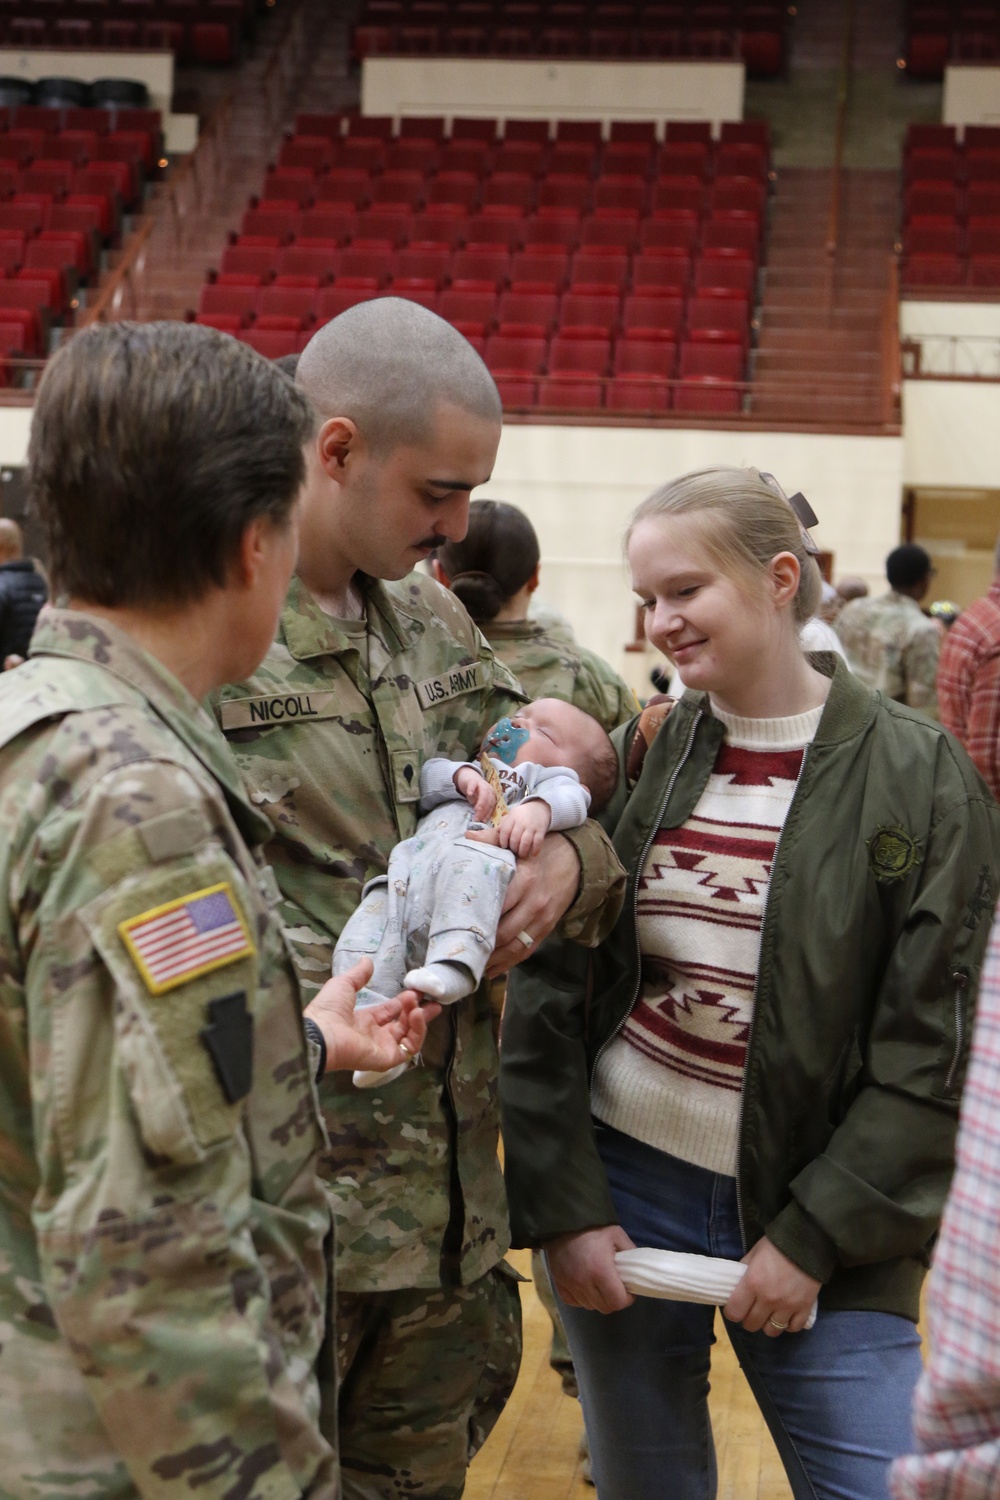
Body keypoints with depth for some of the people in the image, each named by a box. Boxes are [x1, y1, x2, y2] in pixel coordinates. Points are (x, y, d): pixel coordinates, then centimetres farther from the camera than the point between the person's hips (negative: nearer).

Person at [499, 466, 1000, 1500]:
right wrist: (562, 1207, -5)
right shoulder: (633, 756, 1)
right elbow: (545, 993, 1)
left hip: (820, 1226, -2)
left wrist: (816, 1237, -9)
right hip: (621, 1191, 3)